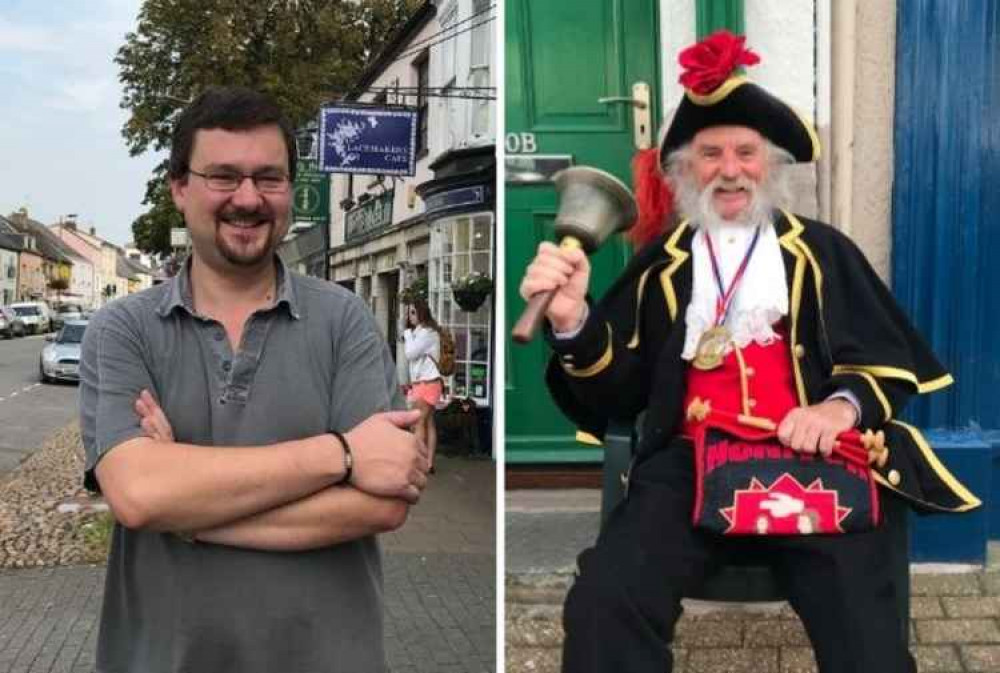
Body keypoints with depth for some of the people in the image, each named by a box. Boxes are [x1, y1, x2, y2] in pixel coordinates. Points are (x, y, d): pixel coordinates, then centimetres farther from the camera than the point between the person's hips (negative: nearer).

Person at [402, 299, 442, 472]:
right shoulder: (418, 333, 18)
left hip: (427, 383, -9)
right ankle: (429, 463, 5)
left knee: (419, 423, -9)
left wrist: (407, 334, -3)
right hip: (420, 383, 9)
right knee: (428, 423, 6)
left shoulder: (428, 333, -11)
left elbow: (410, 353, -15)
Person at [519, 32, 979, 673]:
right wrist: (573, 322, -9)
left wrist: (843, 406, -10)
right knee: (604, 604, -26)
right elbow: (620, 391, 11)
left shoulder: (822, 250, 20)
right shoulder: (662, 263, 19)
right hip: (689, 464, 1)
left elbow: (889, 361, 13)